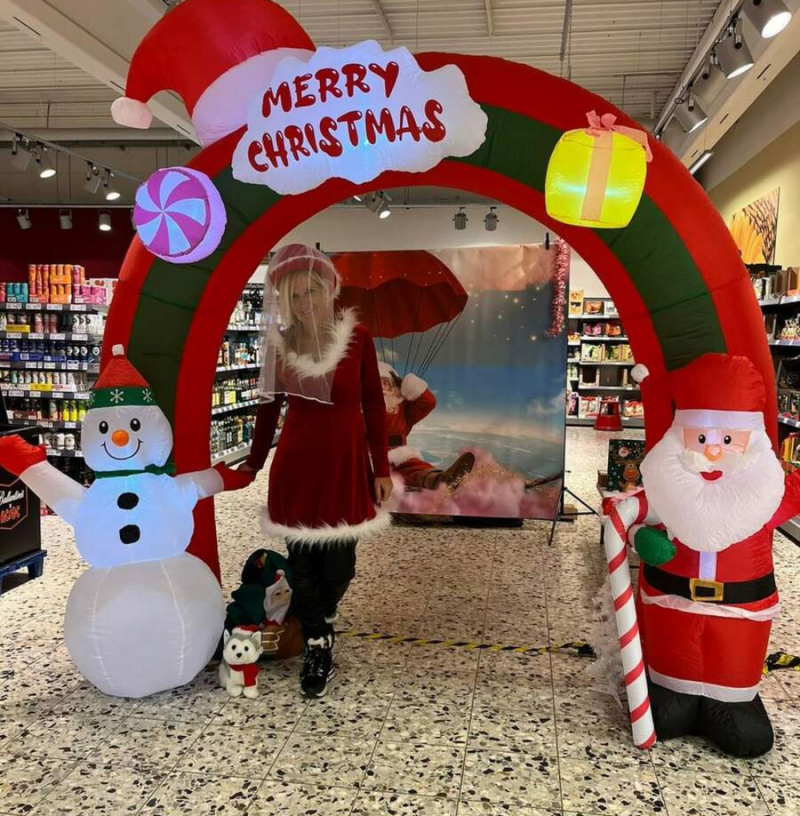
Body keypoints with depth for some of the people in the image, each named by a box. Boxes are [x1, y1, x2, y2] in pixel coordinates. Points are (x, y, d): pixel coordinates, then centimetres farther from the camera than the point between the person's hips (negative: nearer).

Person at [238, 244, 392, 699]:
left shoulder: (357, 338, -6)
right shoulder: (279, 343, -2)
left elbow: (373, 405, -2)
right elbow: (270, 406, 9)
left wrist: (381, 469, -2)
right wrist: (254, 462, 13)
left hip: (345, 462, -1)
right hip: (295, 463, 1)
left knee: (338, 564, 5)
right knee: (303, 561, 5)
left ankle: (322, 617, 40)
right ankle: (318, 647, 25)